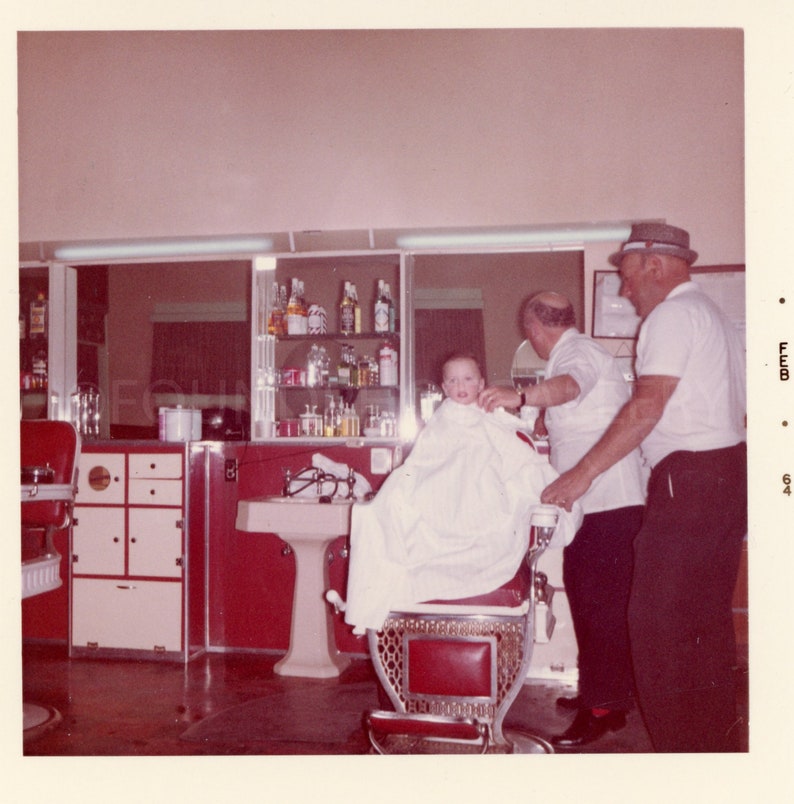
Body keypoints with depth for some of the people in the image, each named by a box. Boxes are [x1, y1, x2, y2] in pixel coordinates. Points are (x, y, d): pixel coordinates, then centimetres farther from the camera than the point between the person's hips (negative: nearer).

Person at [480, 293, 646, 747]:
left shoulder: (578, 352, -11)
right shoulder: (578, 352, 21)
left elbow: (570, 385, -35)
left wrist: (520, 398, -53)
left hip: (608, 503, -10)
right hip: (592, 503, 10)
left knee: (599, 601, -9)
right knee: (584, 592, 15)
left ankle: (607, 706, -4)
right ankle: (597, 691, 24)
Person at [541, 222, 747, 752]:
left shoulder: (672, 314, -9)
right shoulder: (715, 315, 21)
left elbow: (647, 408, -19)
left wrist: (584, 472, -18)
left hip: (687, 479, -10)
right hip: (730, 468, 10)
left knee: (658, 623, -5)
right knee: (710, 621, 15)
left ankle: (680, 749, 1)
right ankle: (718, 743, 23)